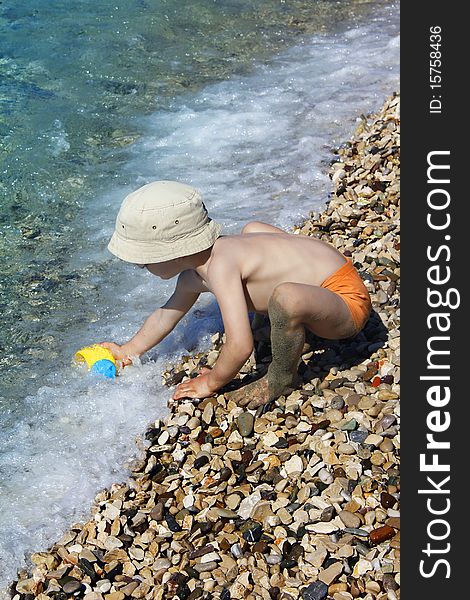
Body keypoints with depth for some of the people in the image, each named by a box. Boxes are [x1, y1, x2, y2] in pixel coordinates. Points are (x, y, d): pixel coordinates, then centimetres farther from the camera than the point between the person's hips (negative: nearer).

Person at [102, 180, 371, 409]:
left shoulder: (220, 267, -27)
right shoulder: (192, 277, 2)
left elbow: (240, 346, -30)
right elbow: (166, 316, 20)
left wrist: (211, 383, -11)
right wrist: (128, 351, 28)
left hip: (348, 302, -9)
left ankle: (281, 379, -9)